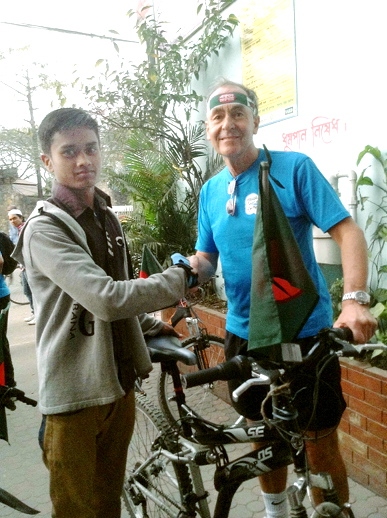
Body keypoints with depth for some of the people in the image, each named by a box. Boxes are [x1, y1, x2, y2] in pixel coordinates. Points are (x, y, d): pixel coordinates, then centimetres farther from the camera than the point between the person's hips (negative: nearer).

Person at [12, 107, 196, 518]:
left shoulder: (106, 216, 9)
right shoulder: (45, 228, -17)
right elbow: (107, 299, -31)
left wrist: (153, 326, 9)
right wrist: (181, 278, -21)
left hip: (118, 381, 7)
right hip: (75, 392, -7)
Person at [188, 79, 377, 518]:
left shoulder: (294, 168, -9)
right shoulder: (210, 191, 6)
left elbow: (347, 231, -13)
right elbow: (206, 259, 10)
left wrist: (354, 300, -27)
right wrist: (185, 270, -13)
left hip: (304, 331, -4)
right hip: (244, 332, 5)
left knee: (320, 441, 5)